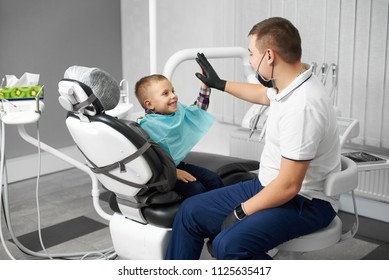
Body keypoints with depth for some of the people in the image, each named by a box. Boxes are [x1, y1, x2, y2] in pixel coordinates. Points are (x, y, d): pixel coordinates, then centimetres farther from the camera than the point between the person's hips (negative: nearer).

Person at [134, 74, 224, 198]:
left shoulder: (178, 111, 2)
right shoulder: (147, 126, -21)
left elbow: (199, 110, 19)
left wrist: (205, 85, 8)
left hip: (179, 164, 8)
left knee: (214, 180, -4)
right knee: (196, 189, -24)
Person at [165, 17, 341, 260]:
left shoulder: (303, 107, -28)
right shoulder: (289, 86, 2)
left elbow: (289, 186, -26)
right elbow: (263, 94, 28)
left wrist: (241, 212, -13)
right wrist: (219, 83, 39)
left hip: (305, 202, -9)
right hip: (269, 186, 10)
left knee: (230, 244, -30)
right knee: (191, 212, 4)